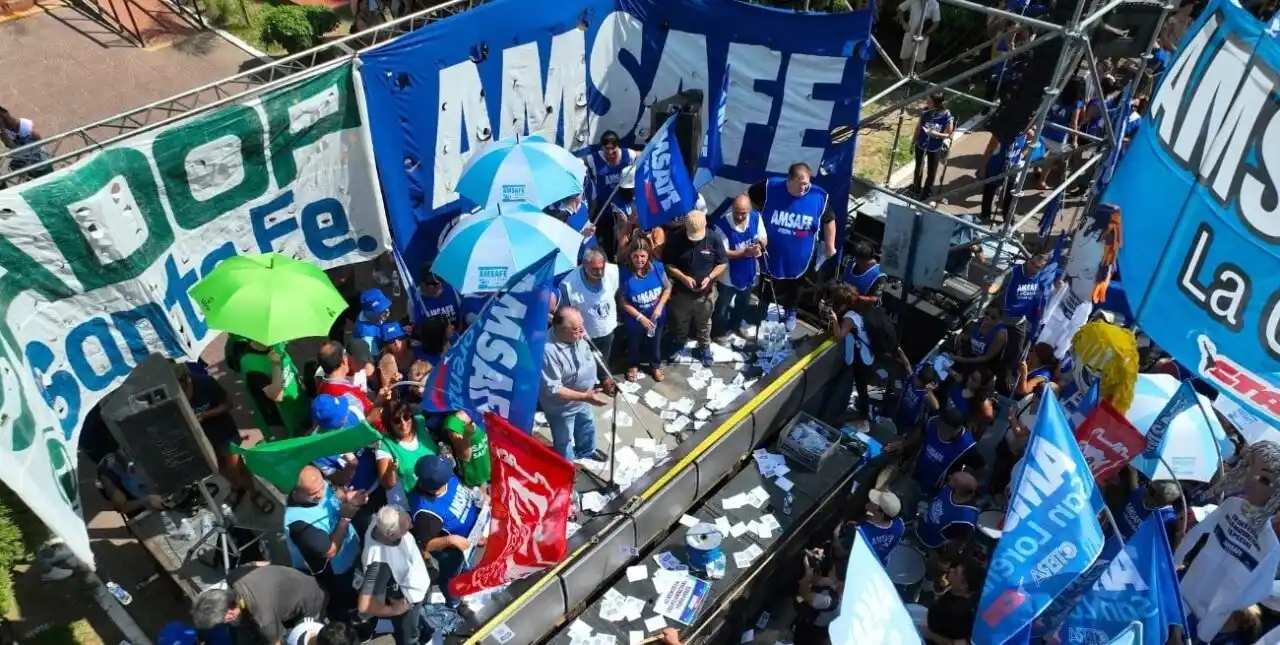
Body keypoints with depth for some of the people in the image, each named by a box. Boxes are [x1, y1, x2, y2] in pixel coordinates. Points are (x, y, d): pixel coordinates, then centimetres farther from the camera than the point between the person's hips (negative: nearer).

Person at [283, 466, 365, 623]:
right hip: (331, 572, -7)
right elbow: (330, 551, -32)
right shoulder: (297, 521, -40)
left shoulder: (319, 485, -21)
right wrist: (345, 517, -32)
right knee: (341, 607, 20)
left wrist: (347, 497, -19)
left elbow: (336, 492, 3)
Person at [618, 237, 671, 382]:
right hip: (635, 319, -2)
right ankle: (633, 366, 54)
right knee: (634, 344, 25)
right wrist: (640, 317, -21)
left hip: (656, 317, 2)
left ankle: (655, 366, 53)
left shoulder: (657, 267, -19)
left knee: (655, 343, 26)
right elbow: (623, 301, -18)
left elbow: (667, 288, -5)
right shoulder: (625, 273, -26)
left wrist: (659, 307, -18)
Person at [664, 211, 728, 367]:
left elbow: (723, 263, -7)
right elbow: (668, 264, -9)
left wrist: (710, 277, -22)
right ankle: (678, 346, 48)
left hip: (705, 293, 0)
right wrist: (683, 277, -24)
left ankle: (705, 346, 46)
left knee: (704, 323, 21)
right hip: (681, 292, 0)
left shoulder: (714, 238, -17)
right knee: (680, 323, 21)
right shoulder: (675, 240, -17)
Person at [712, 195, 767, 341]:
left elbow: (765, 240, -5)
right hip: (729, 275, -5)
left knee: (743, 303, 29)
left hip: (749, 272, 5)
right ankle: (719, 331, 40)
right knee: (723, 306, 13)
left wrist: (761, 241, -30)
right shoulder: (722, 225, -30)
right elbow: (723, 253, -25)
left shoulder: (756, 217, -16)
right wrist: (745, 252, -37)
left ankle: (736, 324, 56)